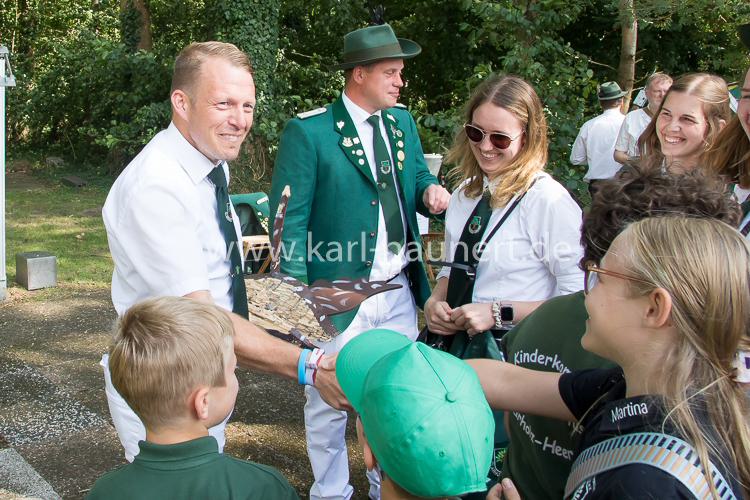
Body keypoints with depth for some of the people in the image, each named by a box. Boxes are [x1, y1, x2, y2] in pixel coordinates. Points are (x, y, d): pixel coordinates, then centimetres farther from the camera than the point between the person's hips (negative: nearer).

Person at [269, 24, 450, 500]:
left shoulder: (402, 120, 6)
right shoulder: (308, 131, -14)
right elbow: (289, 220, -13)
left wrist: (430, 191, -8)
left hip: (400, 292, 6)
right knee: (329, 403, 11)